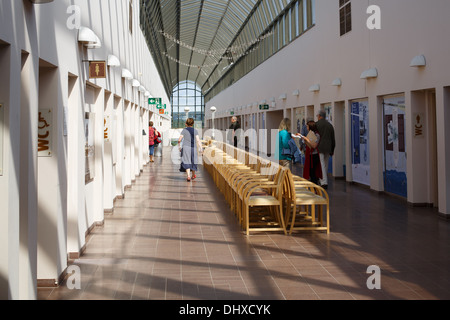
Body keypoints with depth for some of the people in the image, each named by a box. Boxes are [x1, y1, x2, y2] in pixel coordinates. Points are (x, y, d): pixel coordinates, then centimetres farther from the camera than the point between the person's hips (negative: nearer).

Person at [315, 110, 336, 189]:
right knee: (326, 166, 13)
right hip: (327, 149, 5)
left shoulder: (316, 124, -4)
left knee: (321, 166, -9)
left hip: (319, 148, -5)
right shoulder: (330, 125, 12)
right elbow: (333, 139, 14)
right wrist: (332, 150, 20)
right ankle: (325, 183, 16)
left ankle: (324, 183, -18)